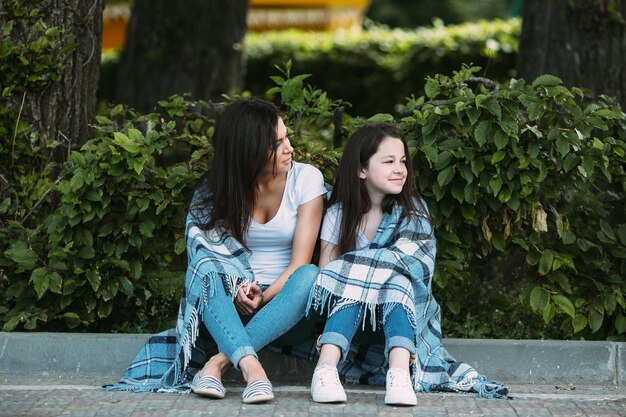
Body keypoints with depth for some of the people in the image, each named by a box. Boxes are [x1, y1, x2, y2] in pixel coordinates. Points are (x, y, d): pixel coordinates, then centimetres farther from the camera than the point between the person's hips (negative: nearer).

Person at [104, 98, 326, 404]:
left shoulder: (306, 179, -6)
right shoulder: (218, 189, -1)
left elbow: (299, 263, -9)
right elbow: (208, 255, -2)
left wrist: (264, 298, -26)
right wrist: (238, 293, -23)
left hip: (281, 299, 0)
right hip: (233, 299, 1)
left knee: (310, 276, -34)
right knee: (205, 268, -31)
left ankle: (218, 362, -41)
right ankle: (250, 367, -52)